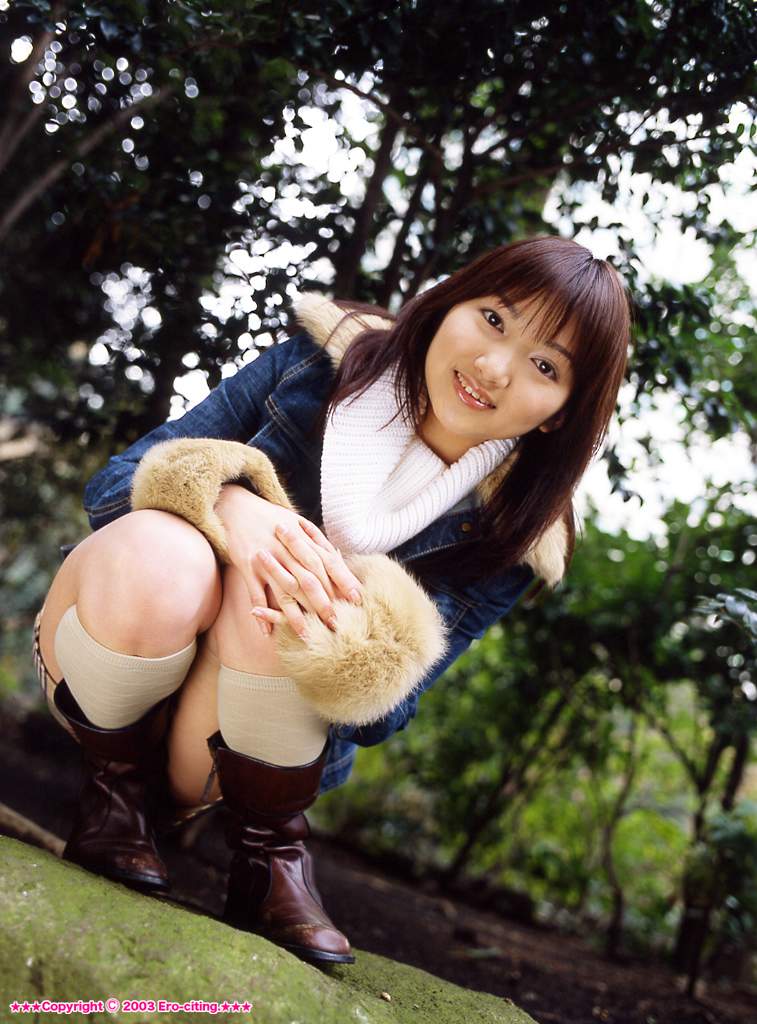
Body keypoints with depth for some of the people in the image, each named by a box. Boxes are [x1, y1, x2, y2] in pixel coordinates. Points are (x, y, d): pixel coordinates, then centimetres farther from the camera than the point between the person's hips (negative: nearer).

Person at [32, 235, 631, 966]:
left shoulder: (510, 540, -10)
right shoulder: (322, 359, -10)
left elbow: (377, 714, -13)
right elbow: (113, 484, -11)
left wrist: (353, 645, -38)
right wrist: (224, 501, -34)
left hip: (254, 737, 0)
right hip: (108, 675, 1)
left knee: (267, 597, -34)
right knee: (156, 548, -34)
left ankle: (270, 851, -8)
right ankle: (114, 787, -5)